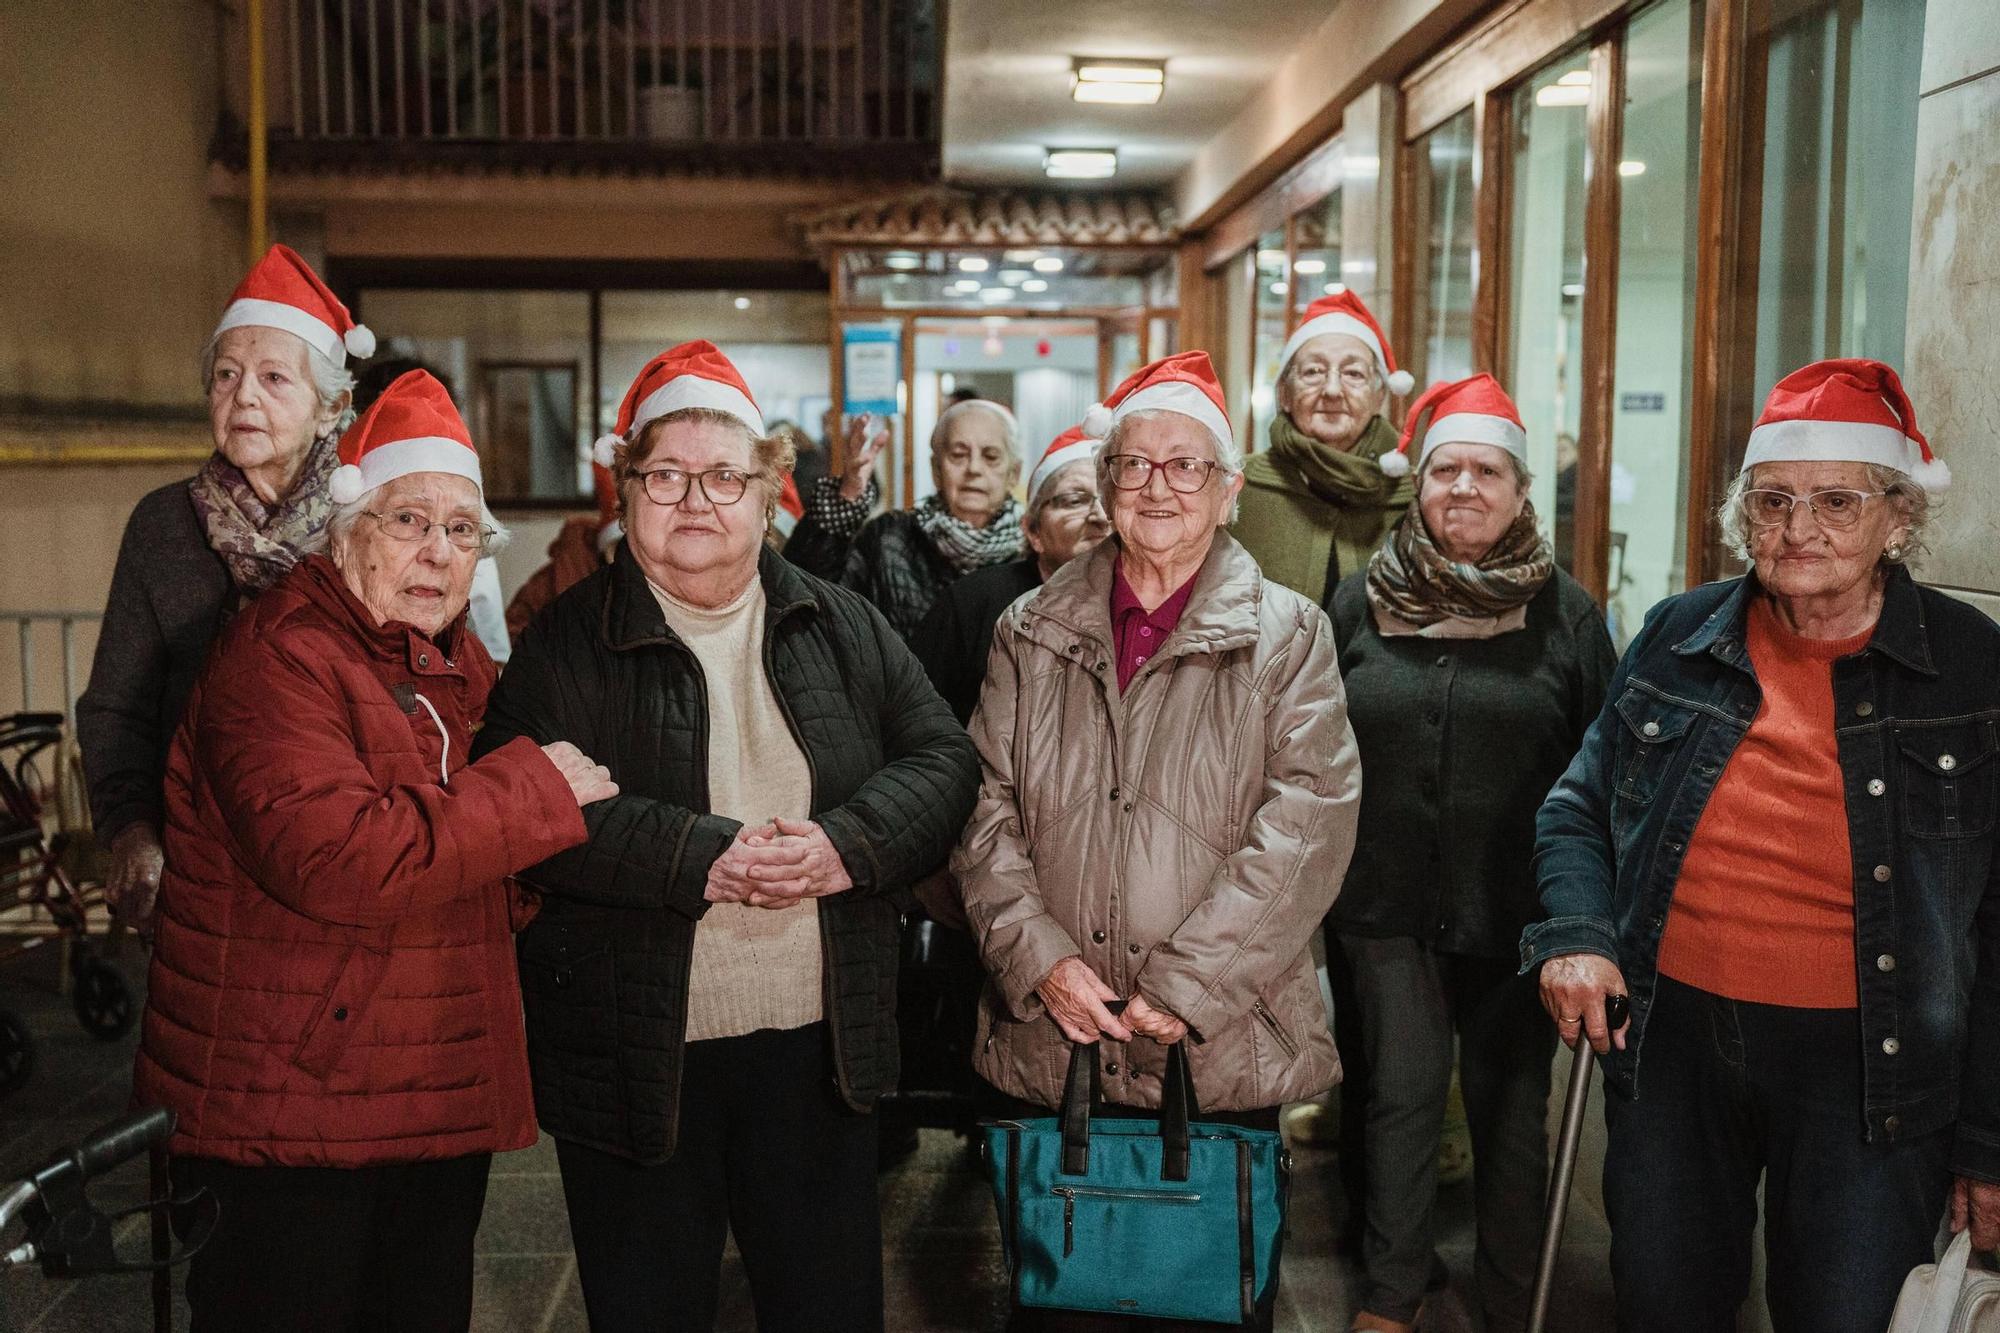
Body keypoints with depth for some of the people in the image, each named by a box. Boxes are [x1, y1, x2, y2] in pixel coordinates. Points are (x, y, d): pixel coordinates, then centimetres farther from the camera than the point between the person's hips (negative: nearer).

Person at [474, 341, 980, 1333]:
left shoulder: (842, 628, 8)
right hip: (635, 1057, -2)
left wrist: (845, 845, -16)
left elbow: (943, 761, 3)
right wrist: (699, 857, -23)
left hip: (821, 1051, 3)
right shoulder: (567, 644, -3)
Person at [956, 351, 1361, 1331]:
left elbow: (1307, 822, -10)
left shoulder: (1287, 636, 0)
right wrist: (1039, 960, -11)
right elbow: (986, 808, 3)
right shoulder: (1033, 634, 9)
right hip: (1047, 1041, 2)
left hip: (1222, 1056, -2)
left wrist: (1188, 988, -16)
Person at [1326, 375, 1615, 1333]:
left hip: (1516, 916, 0)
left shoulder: (1566, 614, -1)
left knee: (1510, 1107, 10)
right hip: (1386, 904, 1)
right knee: (1402, 1095, 7)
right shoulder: (1361, 600, 2)